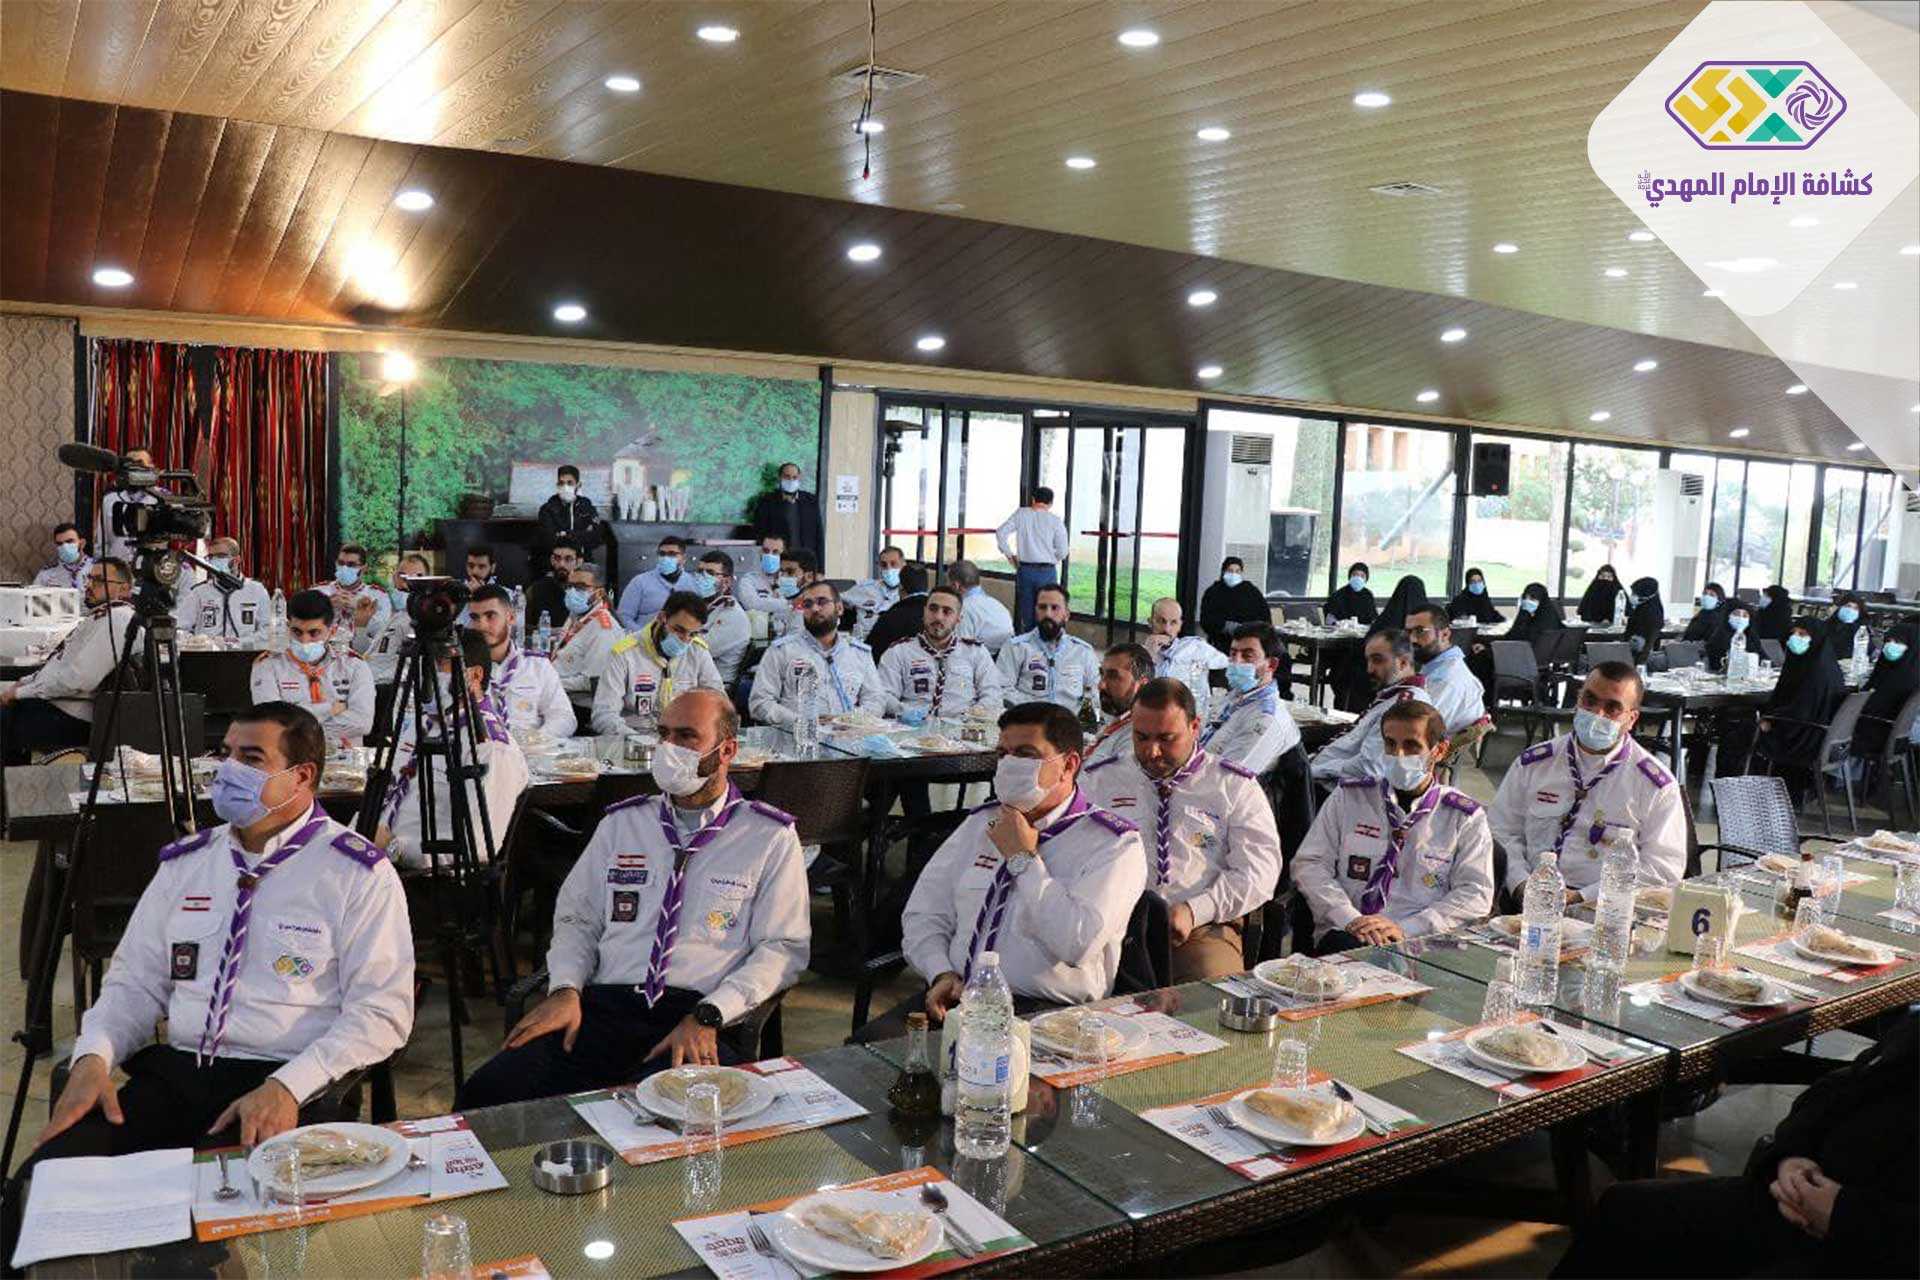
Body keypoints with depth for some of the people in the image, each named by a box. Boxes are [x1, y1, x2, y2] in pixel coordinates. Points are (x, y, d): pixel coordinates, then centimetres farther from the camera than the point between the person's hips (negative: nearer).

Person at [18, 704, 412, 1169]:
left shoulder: (359, 874, -4)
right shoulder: (185, 862, 15)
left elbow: (382, 1011, -8)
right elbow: (135, 982, 18)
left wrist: (287, 1087, -20)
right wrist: (93, 1057, -2)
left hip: (291, 1087, -5)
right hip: (175, 1073, 5)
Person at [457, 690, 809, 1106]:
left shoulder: (770, 837, 7)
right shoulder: (622, 823, 19)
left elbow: (784, 947, 1)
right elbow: (576, 918, 21)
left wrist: (707, 1017, -13)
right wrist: (565, 990, 0)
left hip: (702, 1024, -4)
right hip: (605, 1006, 4)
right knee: (486, 1092, -20)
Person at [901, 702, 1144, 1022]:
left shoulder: (1115, 843, -3)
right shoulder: (980, 823, 16)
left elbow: (1078, 944, -18)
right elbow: (924, 915, 15)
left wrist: (1023, 859, -9)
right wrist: (942, 974, -5)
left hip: (1047, 1012, -4)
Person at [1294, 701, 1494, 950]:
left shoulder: (1466, 818, 10)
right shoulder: (1348, 797, 13)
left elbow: (1475, 893, 1)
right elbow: (1309, 864, 7)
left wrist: (1405, 929, -12)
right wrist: (1351, 919, -10)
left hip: (1419, 945, -1)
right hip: (1345, 934, 1)